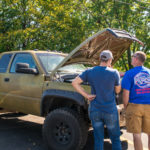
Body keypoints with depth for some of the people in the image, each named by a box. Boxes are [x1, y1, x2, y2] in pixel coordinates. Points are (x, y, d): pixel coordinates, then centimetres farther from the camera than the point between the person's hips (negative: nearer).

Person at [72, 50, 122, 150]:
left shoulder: (90, 72, -2)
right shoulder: (114, 73, -9)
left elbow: (75, 83, -5)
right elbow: (117, 90, 3)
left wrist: (86, 95, -5)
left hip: (95, 111, 2)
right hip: (110, 111, -2)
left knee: (98, 139, 13)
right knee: (115, 138, 15)